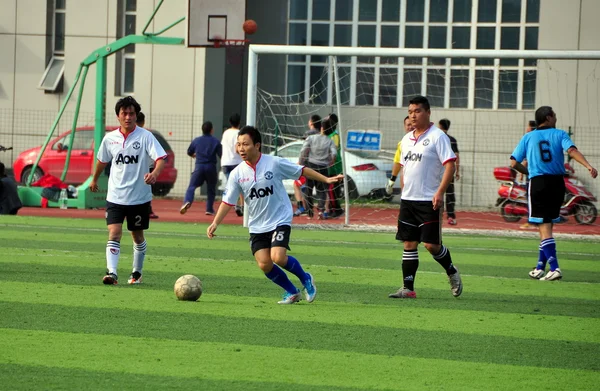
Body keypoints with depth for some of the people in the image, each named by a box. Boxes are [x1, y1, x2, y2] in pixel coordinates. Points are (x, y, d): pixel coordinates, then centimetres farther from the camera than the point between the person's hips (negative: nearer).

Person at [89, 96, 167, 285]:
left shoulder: (145, 136, -8)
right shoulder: (110, 138, 2)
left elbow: (161, 158, -19)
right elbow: (102, 161, 21)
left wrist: (155, 173, -40)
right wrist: (94, 180, 33)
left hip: (140, 197, -1)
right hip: (115, 196, 1)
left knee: (138, 236, 12)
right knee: (114, 233, -15)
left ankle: (137, 273, 30)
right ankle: (111, 273, -22)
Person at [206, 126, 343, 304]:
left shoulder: (275, 163, -11)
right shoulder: (237, 174, -4)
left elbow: (301, 171, 0)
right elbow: (228, 201, -2)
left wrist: (326, 179, 0)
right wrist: (215, 223, -13)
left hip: (280, 220, -4)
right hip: (257, 226, 4)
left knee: (278, 257, -21)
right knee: (264, 264, -8)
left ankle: (306, 279, 7)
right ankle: (292, 292, 16)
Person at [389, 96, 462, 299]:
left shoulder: (437, 136, -9)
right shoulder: (406, 139, 14)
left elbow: (450, 165, -14)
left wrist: (440, 192, -23)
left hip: (429, 201, -7)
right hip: (408, 199, 7)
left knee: (431, 244, -7)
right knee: (409, 244, 4)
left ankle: (452, 272, 19)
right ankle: (408, 288, 5)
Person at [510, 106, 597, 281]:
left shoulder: (528, 137, 7)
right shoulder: (559, 134, 5)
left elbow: (514, 163, 4)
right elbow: (572, 150, -14)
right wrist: (588, 165, -26)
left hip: (538, 183, -2)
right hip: (557, 182, 2)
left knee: (544, 227, -5)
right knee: (548, 226, 14)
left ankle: (554, 268, -20)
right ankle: (540, 268, 19)